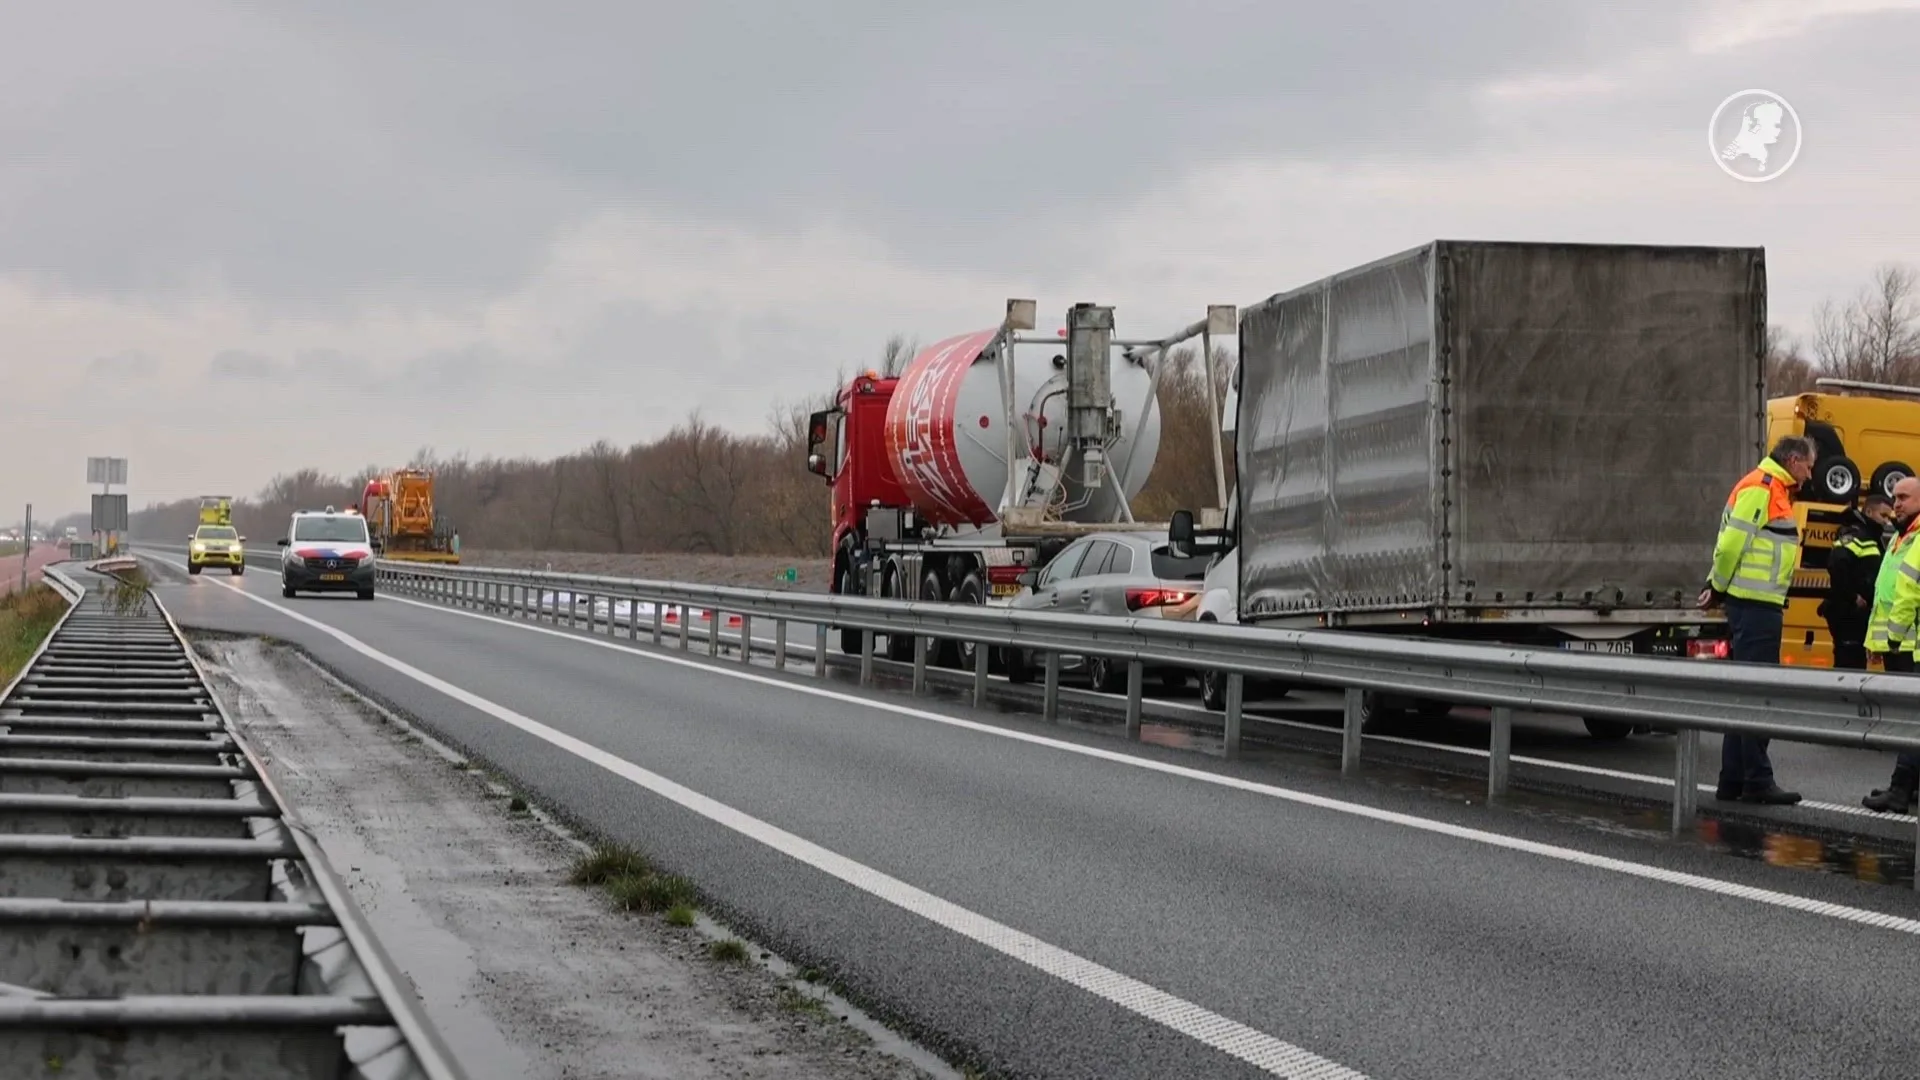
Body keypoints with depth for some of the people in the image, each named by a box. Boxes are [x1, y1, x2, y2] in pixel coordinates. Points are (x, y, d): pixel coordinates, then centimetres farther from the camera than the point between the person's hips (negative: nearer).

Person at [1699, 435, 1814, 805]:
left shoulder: (1774, 491, 20)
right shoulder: (1760, 488, -12)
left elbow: (1730, 542, 17)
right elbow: (1733, 541, -18)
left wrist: (1718, 587, 8)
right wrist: (1720, 589, -7)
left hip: (1760, 604, 10)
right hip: (1755, 603, -10)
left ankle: (1733, 781, 16)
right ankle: (1757, 780, -7)